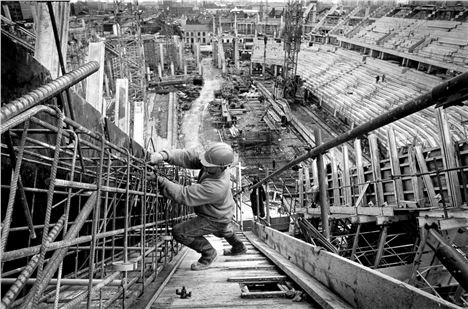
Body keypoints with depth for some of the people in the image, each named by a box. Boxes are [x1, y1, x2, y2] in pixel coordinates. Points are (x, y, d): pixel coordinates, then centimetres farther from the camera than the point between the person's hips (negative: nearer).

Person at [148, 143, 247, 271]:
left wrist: (159, 180, -40)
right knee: (222, 230, 38)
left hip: (215, 219, -8)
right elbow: (190, 156, -27)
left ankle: (208, 253, 11)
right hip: (222, 210, 8)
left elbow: (184, 195, -41)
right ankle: (239, 247, 63)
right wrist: (164, 155, -41)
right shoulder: (216, 164, -23)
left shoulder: (215, 188, -44)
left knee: (179, 232, -9)